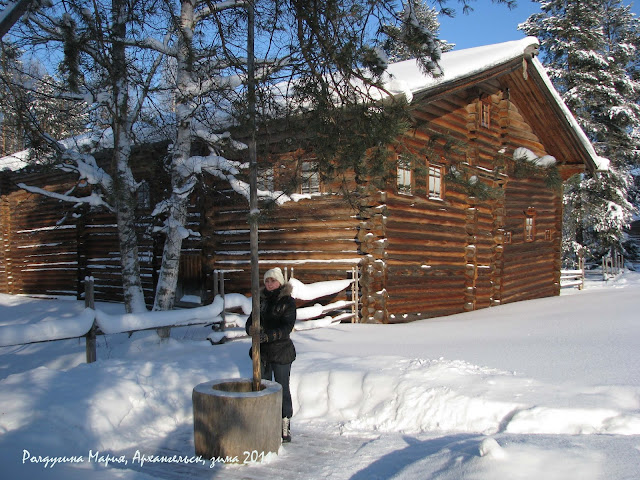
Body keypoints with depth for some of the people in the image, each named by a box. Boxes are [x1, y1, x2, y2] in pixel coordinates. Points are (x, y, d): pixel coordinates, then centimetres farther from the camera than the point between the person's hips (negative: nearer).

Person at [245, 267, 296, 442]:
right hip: (262, 351, 5)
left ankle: (285, 428, 12)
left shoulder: (288, 301, -7)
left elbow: (287, 327, -16)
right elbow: (251, 320, 7)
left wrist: (269, 335, -30)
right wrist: (251, 328, -17)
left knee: (282, 389, 2)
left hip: (281, 351, -5)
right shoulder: (261, 300, 9)